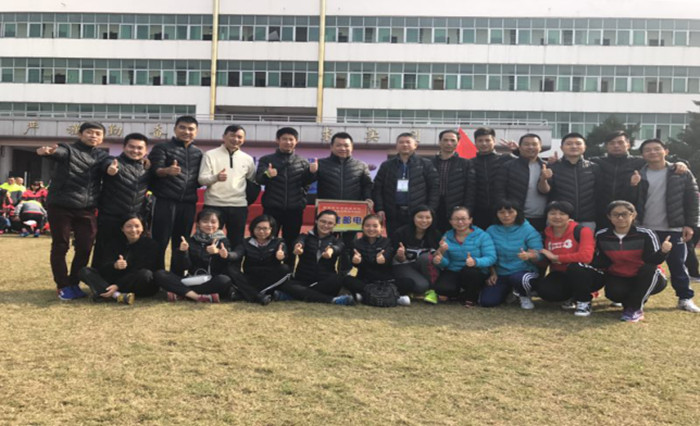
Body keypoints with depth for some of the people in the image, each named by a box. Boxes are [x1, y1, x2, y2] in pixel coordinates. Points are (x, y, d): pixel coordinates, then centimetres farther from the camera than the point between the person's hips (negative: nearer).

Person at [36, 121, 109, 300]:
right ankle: (63, 286, 16)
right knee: (60, 246, 4)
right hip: (60, 206, -3)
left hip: (87, 209, 4)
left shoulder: (102, 155, 12)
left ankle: (74, 283, 23)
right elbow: (58, 152, -25)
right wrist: (48, 151, -49)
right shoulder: (68, 149, -4)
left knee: (85, 248, 6)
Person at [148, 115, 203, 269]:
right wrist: (167, 171, -32)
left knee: (181, 244, 9)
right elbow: (154, 171, -11)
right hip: (165, 202, -4)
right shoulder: (162, 148, 1)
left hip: (188, 204, 5)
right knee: (160, 242, -2)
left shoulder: (198, 153, 16)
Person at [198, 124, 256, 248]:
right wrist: (216, 177, -26)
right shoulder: (210, 155, 0)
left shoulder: (247, 159, 9)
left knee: (236, 242, 8)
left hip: (239, 205, 3)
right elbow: (202, 179, -8)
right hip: (214, 204, -3)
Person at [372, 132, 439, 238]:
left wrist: (430, 210, -6)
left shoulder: (426, 165, 5)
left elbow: (434, 188, 2)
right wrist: (379, 209, -3)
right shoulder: (386, 166, 12)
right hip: (393, 215, 2)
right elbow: (377, 189, 9)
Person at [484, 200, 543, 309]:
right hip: (500, 274, 3)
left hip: (524, 271, -3)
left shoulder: (528, 230, -6)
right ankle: (508, 291, 20)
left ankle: (525, 296, -2)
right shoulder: (491, 231, 3)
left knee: (519, 279, -40)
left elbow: (539, 255, -13)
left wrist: (529, 255, -36)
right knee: (486, 301, -15)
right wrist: (493, 273, -5)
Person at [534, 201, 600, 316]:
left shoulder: (581, 231, -15)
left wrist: (555, 257, -24)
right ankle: (572, 297, 9)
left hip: (588, 276, -4)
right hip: (562, 276, 4)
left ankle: (584, 302, -10)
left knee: (575, 266, -38)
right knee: (544, 290, -27)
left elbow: (586, 256, -31)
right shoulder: (546, 234, 1)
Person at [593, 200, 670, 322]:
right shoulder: (601, 236, -5)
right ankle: (629, 301, 8)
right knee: (613, 292, -33)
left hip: (647, 280, -1)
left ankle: (635, 308, -16)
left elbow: (653, 260, -23)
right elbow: (600, 262, -1)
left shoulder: (646, 234, -16)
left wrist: (663, 251, -46)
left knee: (650, 268, -35)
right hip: (618, 278, 1)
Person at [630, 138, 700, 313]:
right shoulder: (638, 175, 3)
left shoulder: (681, 173, 1)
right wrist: (632, 187, -19)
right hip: (644, 229, 1)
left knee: (677, 264, 7)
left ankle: (685, 298, 20)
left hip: (673, 229, -1)